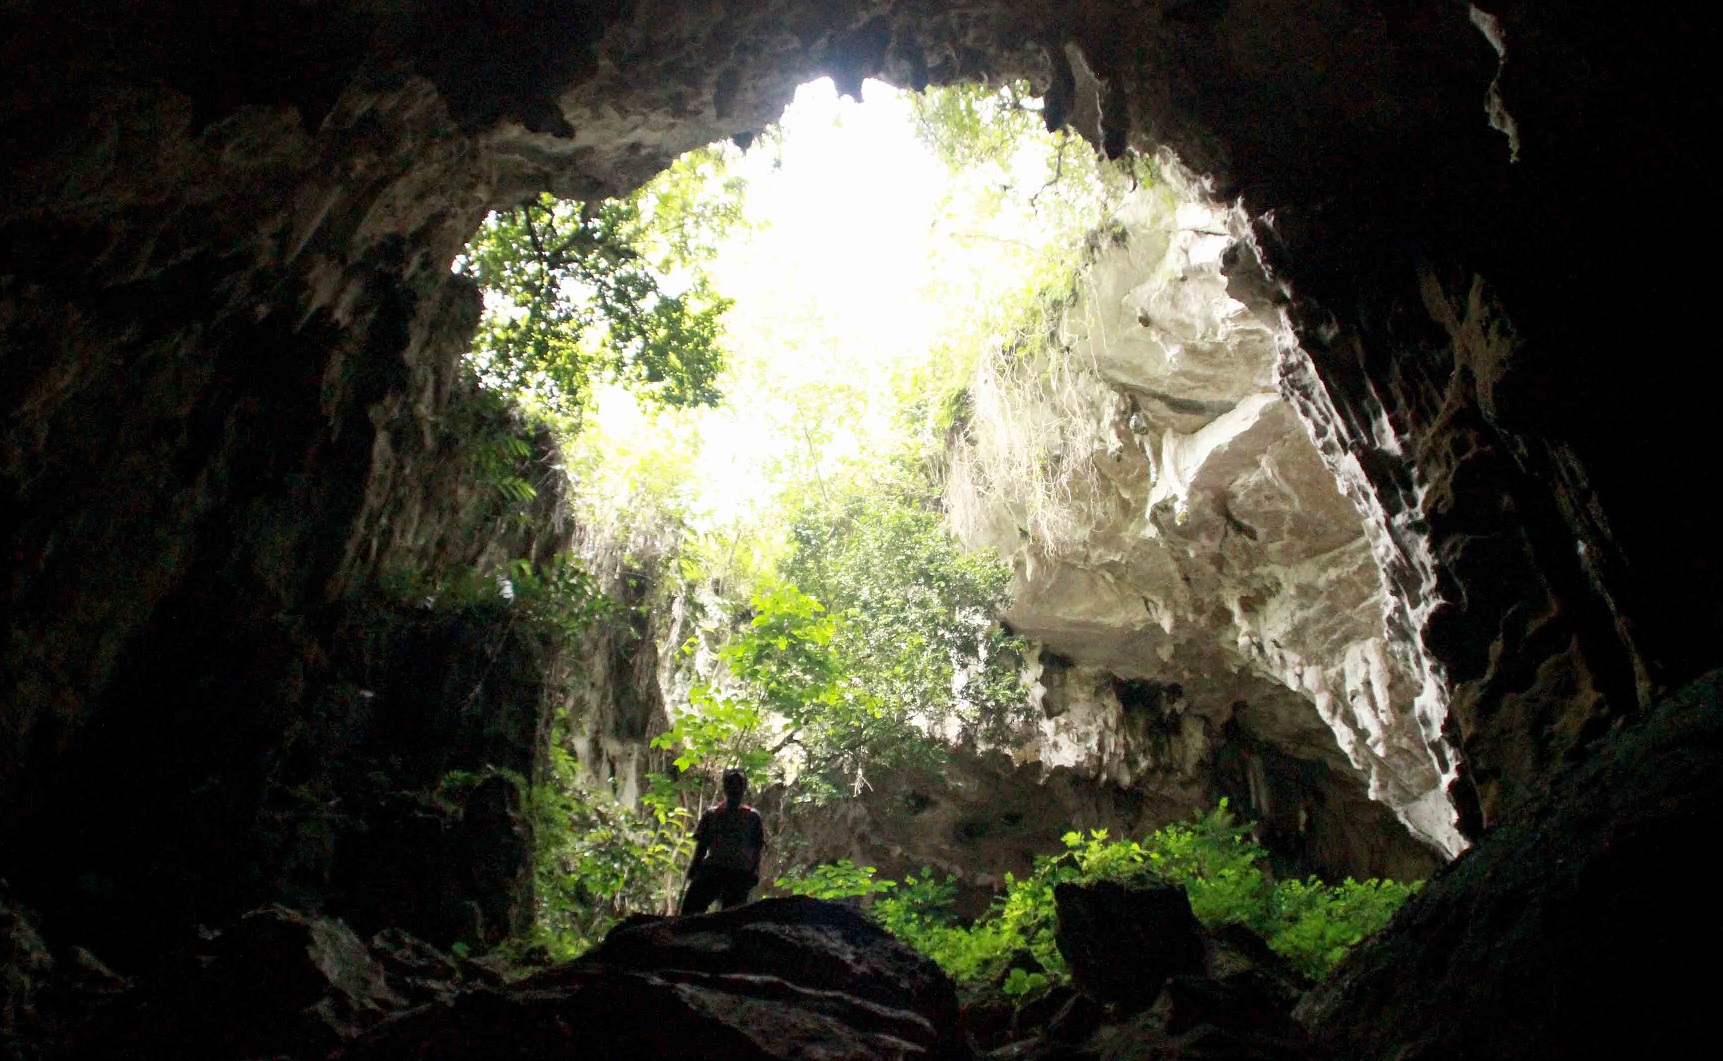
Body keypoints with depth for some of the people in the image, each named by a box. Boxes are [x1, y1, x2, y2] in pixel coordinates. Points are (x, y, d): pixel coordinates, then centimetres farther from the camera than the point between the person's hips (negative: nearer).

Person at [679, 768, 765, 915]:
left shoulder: (752, 817, 12)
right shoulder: (712, 814, 15)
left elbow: (757, 848, 9)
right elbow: (702, 844, 15)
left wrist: (755, 871, -4)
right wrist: (694, 866, 3)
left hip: (741, 872, -1)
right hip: (712, 868, 1)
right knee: (691, 905, -13)